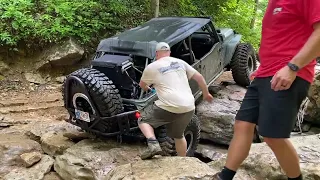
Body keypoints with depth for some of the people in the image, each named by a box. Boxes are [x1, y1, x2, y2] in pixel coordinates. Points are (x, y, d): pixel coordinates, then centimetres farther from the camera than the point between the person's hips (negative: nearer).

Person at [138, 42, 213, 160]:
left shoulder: (151, 67, 5)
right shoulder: (180, 62, 15)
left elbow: (142, 85, 22)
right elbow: (199, 77, 16)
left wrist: (147, 88, 45)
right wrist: (206, 94, 29)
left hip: (169, 107, -5)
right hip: (188, 107, 5)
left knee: (144, 121, 18)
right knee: (178, 135, 28)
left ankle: (153, 144, -6)